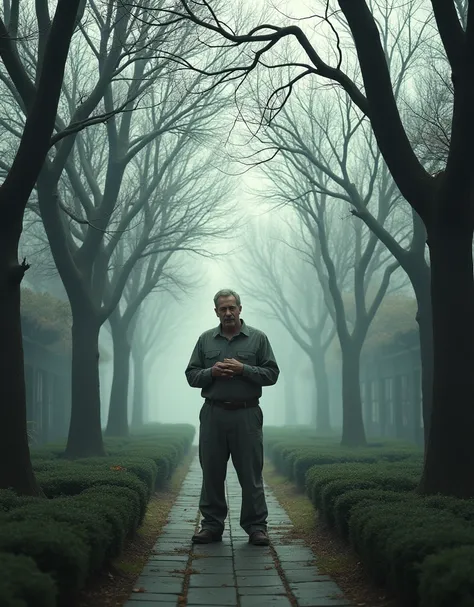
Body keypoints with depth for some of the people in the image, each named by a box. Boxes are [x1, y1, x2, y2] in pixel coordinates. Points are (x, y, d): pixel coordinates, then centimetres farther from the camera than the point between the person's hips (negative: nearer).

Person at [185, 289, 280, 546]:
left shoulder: (258, 338, 3)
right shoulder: (205, 340, 10)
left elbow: (272, 373, -1)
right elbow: (191, 375, 8)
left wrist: (243, 369, -14)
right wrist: (212, 372, -11)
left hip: (246, 414, -2)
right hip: (213, 414, 2)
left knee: (251, 472, 0)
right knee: (212, 472, 6)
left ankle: (256, 527, 6)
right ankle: (212, 524, 15)